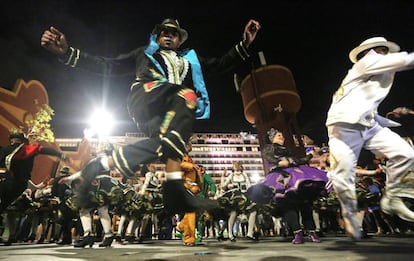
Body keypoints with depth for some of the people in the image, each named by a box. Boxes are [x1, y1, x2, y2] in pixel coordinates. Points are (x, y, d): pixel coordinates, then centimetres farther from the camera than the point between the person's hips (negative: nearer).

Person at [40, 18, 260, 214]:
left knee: (166, 143, -33)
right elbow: (108, 66, 25)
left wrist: (244, 44, 14)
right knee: (188, 96, -35)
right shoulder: (146, 52, 32)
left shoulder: (189, 58, 39)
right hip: (146, 95, -3)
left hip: (170, 111, 3)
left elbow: (220, 65, 29)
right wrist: (66, 52, 13)